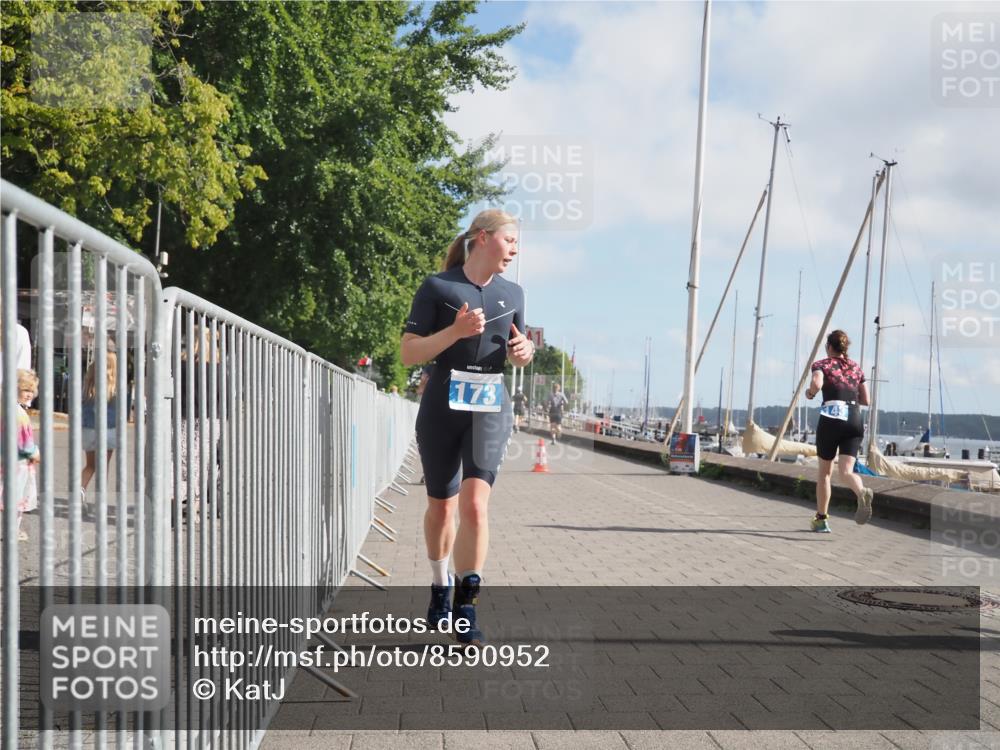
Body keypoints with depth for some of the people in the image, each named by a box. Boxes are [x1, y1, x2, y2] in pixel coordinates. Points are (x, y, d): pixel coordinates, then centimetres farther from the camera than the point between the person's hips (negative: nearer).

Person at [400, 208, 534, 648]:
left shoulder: (512, 294, 10)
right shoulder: (437, 288, -5)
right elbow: (408, 353, -8)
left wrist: (524, 352, -2)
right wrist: (455, 331, -21)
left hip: (490, 407, 2)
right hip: (442, 407, -2)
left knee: (474, 505, -15)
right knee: (441, 507, 12)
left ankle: (465, 607, -7)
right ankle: (440, 587, 36)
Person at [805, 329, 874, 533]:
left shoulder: (822, 365, 5)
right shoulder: (856, 367, 19)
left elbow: (816, 384, -17)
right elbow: (865, 400, 19)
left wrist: (810, 392, 4)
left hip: (831, 419, -3)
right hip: (855, 420, 3)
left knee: (825, 471, 13)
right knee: (846, 471, -6)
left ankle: (821, 519, 19)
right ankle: (862, 492, -41)